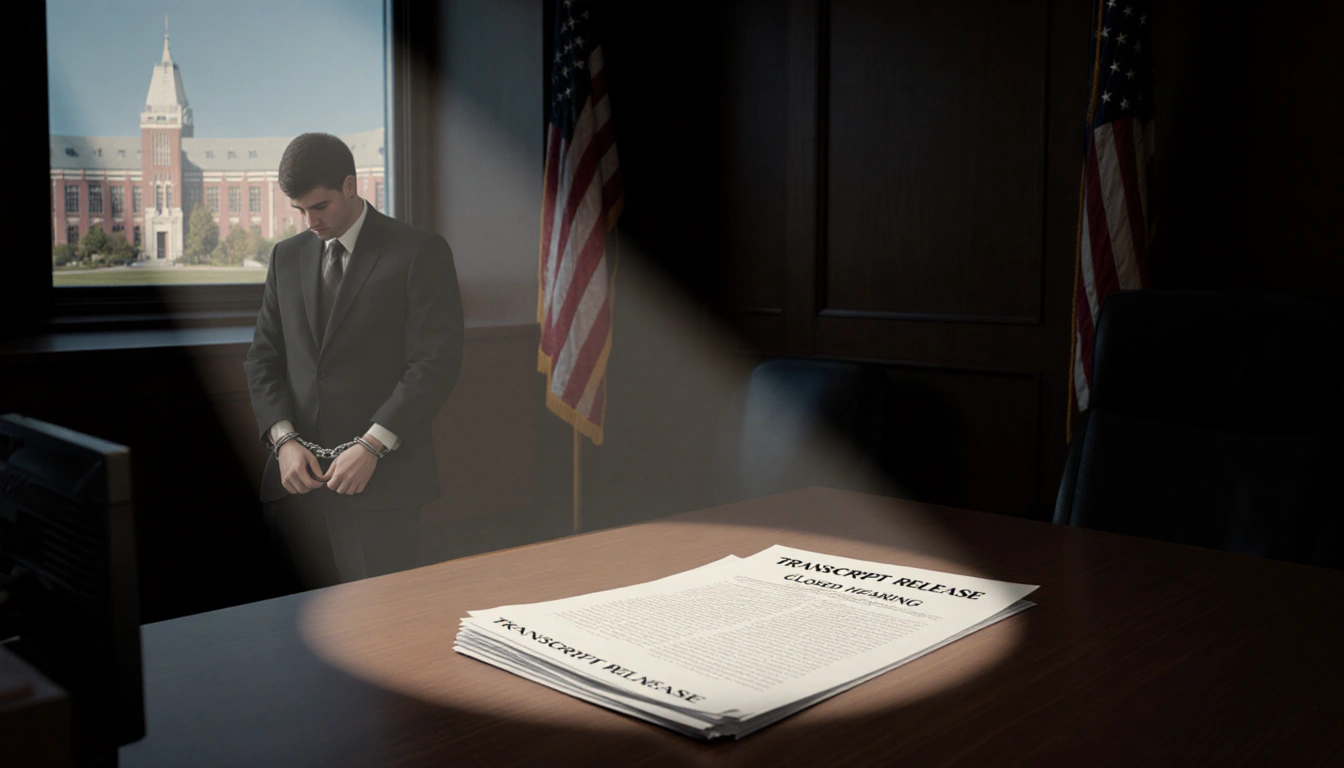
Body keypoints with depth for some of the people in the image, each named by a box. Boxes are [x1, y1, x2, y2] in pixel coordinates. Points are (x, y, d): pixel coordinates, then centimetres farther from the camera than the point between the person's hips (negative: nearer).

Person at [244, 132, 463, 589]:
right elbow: (263, 358, 15)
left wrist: (372, 446, -14)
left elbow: (437, 361, -8)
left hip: (380, 481, -4)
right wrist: (284, 439, -2)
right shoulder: (287, 257, 16)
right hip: (296, 481, 5)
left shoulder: (419, 252, -1)